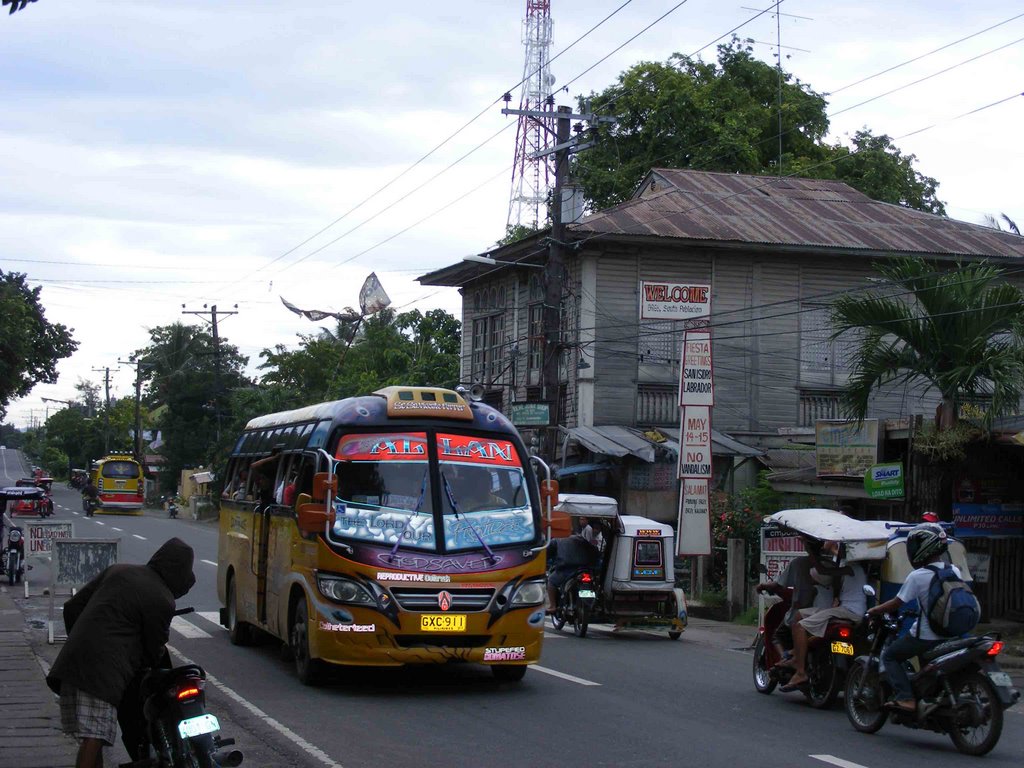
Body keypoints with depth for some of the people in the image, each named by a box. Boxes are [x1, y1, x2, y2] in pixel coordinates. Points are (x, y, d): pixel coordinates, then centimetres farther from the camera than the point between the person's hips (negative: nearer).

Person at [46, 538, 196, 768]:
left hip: (72, 660, 7)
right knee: (94, 738, -10)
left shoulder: (118, 570, 16)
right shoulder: (163, 601, -5)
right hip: (105, 669, -7)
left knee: (92, 737, 13)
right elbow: (154, 648, 4)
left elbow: (72, 607, 19)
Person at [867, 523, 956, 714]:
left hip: (925, 637, -7)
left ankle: (905, 698, -7)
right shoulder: (955, 571, 3)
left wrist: (873, 611, 6)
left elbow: (896, 603, -11)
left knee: (889, 656, 8)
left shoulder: (917, 577, -16)